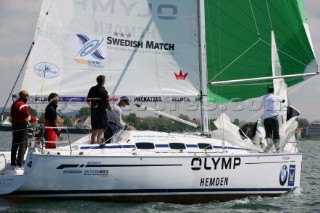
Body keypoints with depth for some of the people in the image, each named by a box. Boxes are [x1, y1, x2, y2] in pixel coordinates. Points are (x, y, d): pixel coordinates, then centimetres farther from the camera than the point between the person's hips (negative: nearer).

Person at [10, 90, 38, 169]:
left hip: (14, 126, 9)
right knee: (23, 145, -6)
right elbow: (28, 118, -15)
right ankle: (19, 164, -11)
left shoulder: (14, 104, 16)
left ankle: (13, 164, 13)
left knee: (15, 145, 11)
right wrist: (35, 119, 0)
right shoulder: (23, 105, -14)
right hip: (22, 127, -9)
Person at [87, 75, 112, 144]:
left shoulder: (92, 89, 5)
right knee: (100, 132, -3)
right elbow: (107, 104, -16)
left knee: (94, 132, 16)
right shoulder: (104, 91, -13)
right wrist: (110, 109, 5)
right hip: (101, 113, -6)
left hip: (93, 112, 6)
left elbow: (88, 100, 16)